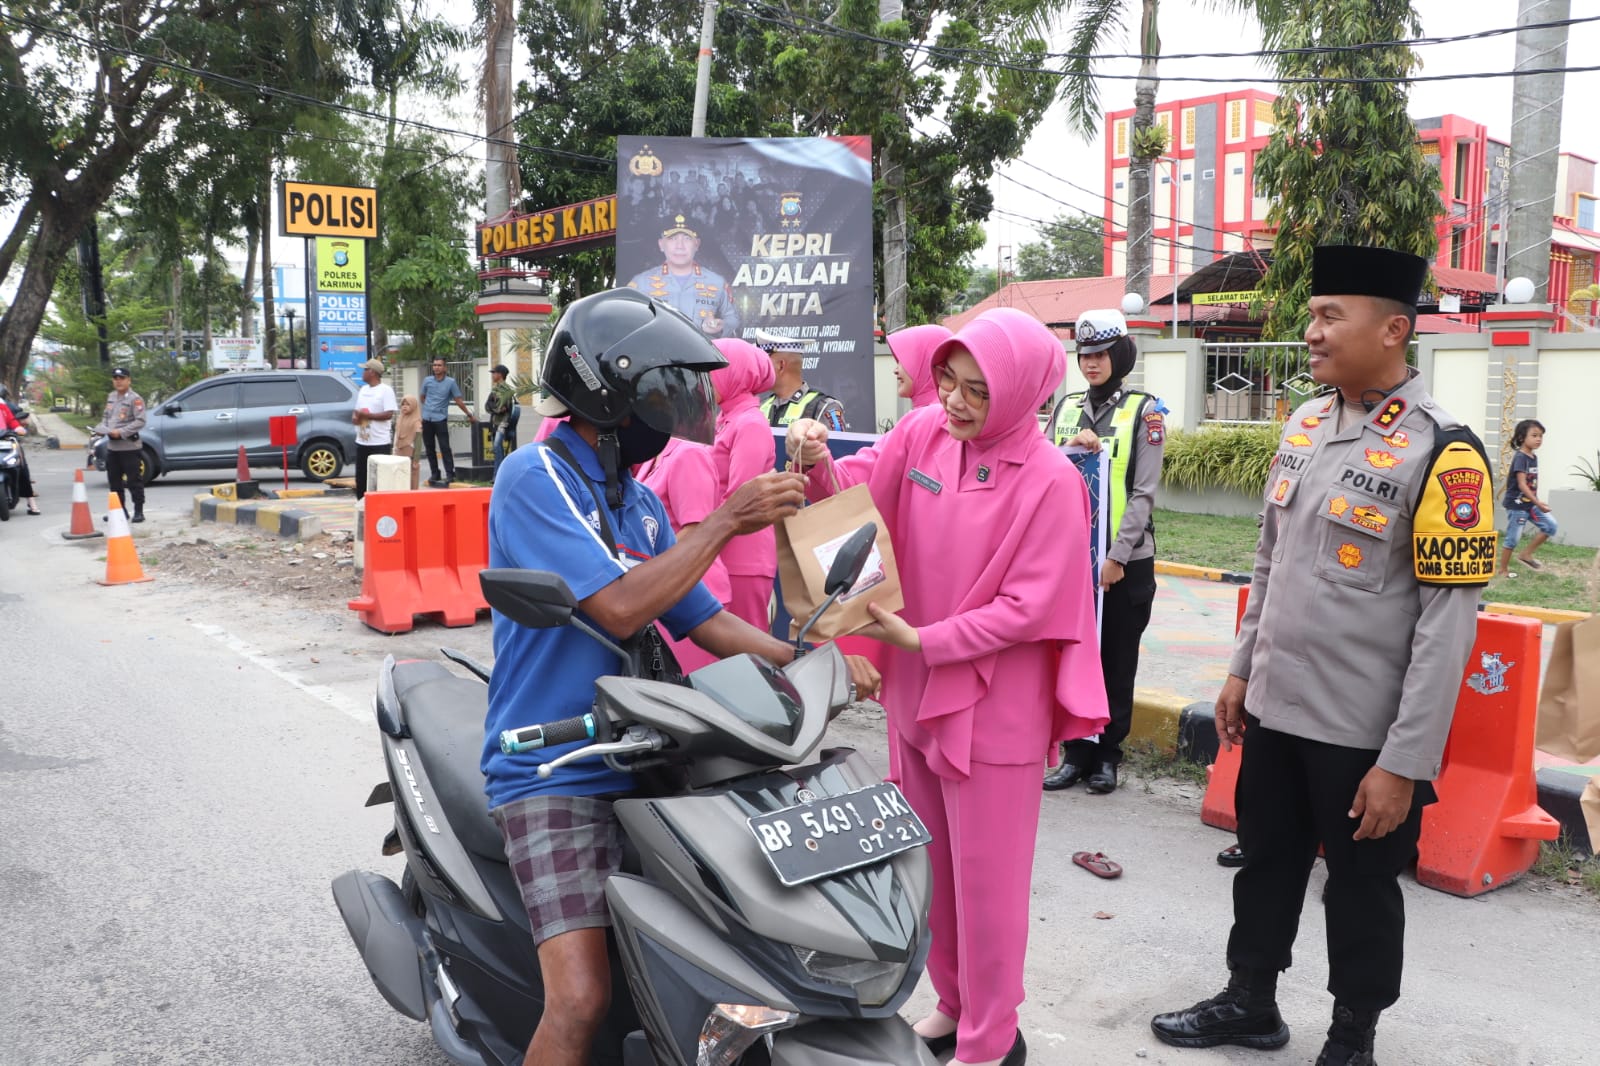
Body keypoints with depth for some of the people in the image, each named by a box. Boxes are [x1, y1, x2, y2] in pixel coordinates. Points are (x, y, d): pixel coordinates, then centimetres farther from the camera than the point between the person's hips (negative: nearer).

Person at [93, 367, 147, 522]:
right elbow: (105, 416, 23)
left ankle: (138, 512, 3)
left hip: (129, 447, -8)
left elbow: (140, 421, -17)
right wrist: (101, 428, 4)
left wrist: (121, 432, -20)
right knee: (114, 481, 14)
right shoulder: (111, 397, 15)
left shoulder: (135, 399, -10)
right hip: (112, 446, 8)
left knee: (134, 481, -4)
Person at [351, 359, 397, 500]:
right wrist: (355, 416, -1)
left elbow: (389, 414, -16)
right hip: (362, 441, 7)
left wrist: (366, 415, -17)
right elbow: (357, 409, 23)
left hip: (380, 443, -7)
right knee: (361, 477, 10)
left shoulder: (386, 390, -8)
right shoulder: (363, 389, 15)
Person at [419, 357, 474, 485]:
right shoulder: (427, 380, 6)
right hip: (426, 419, 3)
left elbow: (458, 400, 2)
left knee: (445, 447, -8)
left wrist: (470, 415, 2)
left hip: (440, 419, -3)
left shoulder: (451, 382, -1)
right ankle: (434, 473, 16)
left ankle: (450, 473, -5)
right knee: (429, 448, 8)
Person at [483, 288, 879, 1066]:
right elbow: (620, 607, -23)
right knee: (581, 1002, -17)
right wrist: (726, 521, -18)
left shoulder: (639, 501, 13)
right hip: (554, 773, -7)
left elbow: (702, 620, 12)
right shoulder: (533, 477, -12)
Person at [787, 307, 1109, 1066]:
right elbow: (854, 491, -5)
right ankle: (954, 1005, 42)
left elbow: (1028, 609, -19)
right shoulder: (922, 432, -1)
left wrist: (921, 640, -21)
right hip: (917, 692, 6)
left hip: (993, 708, -6)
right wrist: (819, 463, -26)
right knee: (933, 869, 21)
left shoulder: (1050, 482, -17)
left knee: (985, 881, 7)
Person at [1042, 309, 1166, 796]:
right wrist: (1075, 449, -11)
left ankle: (1108, 755, 18)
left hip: (1125, 559, -3)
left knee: (1117, 660, 6)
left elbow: (1143, 492, -7)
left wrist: (1118, 556, -12)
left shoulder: (1143, 410, -3)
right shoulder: (1065, 407, 9)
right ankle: (1077, 752, 19)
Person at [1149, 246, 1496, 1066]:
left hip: (1365, 733, -6)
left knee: (1360, 888, 13)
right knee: (1266, 862, 20)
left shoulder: (1441, 452, -17)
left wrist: (1405, 762, -17)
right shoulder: (1304, 425, 5)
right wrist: (1242, 669, 13)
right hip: (1276, 710, 6)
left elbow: (1448, 623, -18)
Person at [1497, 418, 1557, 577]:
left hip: (1530, 504, 8)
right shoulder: (1520, 457, -18)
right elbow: (1522, 484, -24)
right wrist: (1538, 502, -26)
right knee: (1512, 538, 0)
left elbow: (1532, 483, 15)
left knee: (1550, 526, 1)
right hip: (1516, 504, -8)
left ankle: (1526, 554, 11)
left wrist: (1536, 502, 17)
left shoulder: (1534, 457, 8)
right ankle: (1503, 570, 12)